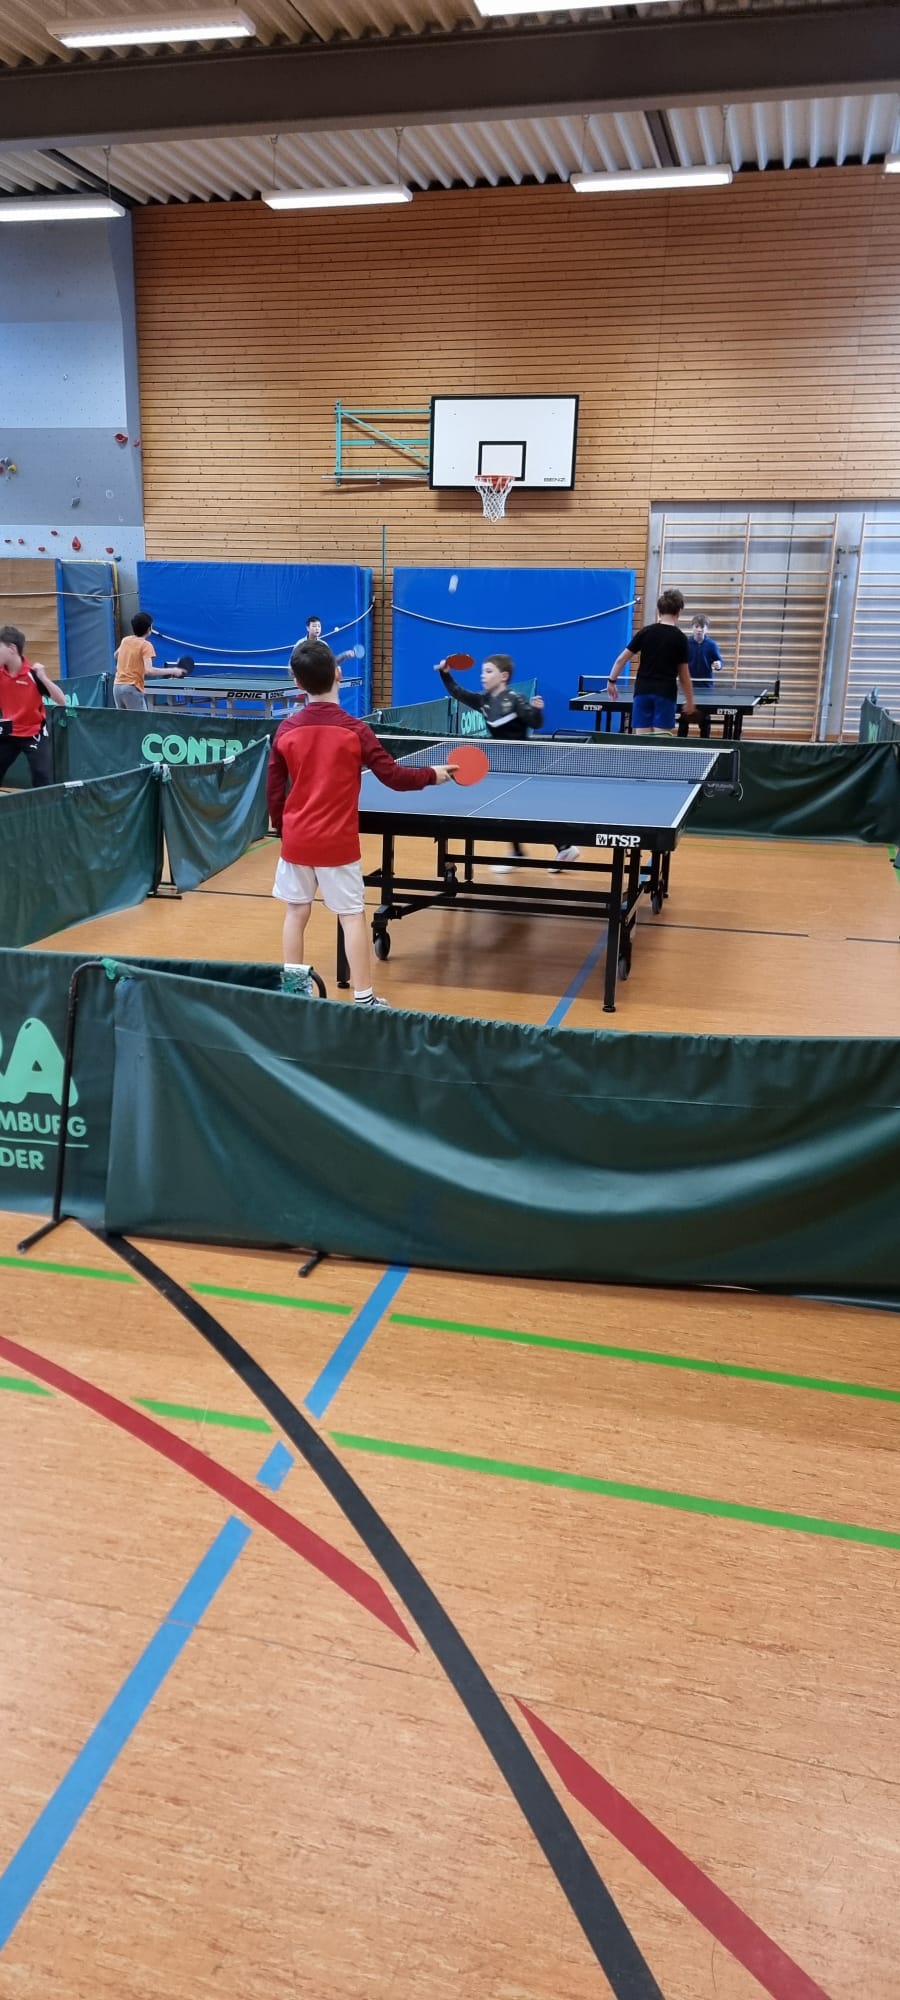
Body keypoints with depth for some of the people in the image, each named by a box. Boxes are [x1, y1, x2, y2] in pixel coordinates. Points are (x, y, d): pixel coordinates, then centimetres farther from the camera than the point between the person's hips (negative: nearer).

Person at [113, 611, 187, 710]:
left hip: (117, 686, 7)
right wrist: (172, 671, -19)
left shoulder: (125, 641, 11)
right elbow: (149, 670, -22)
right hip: (132, 689, -7)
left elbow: (116, 655, 31)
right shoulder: (146, 645, -10)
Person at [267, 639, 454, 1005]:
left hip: (296, 839, 3)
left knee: (296, 911, 15)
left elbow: (273, 790, 4)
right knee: (352, 916, 3)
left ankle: (292, 986, 22)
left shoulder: (286, 730, -2)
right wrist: (432, 774, 8)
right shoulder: (354, 730, -11)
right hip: (337, 841, -3)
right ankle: (363, 999, 5)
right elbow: (394, 777, -9)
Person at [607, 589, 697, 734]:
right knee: (661, 739, -3)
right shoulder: (680, 638, -1)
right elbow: (683, 675, 1)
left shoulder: (646, 632, 4)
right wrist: (690, 701, 9)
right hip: (666, 693, -2)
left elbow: (621, 659, 2)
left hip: (643, 691, 2)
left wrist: (612, 680, 14)